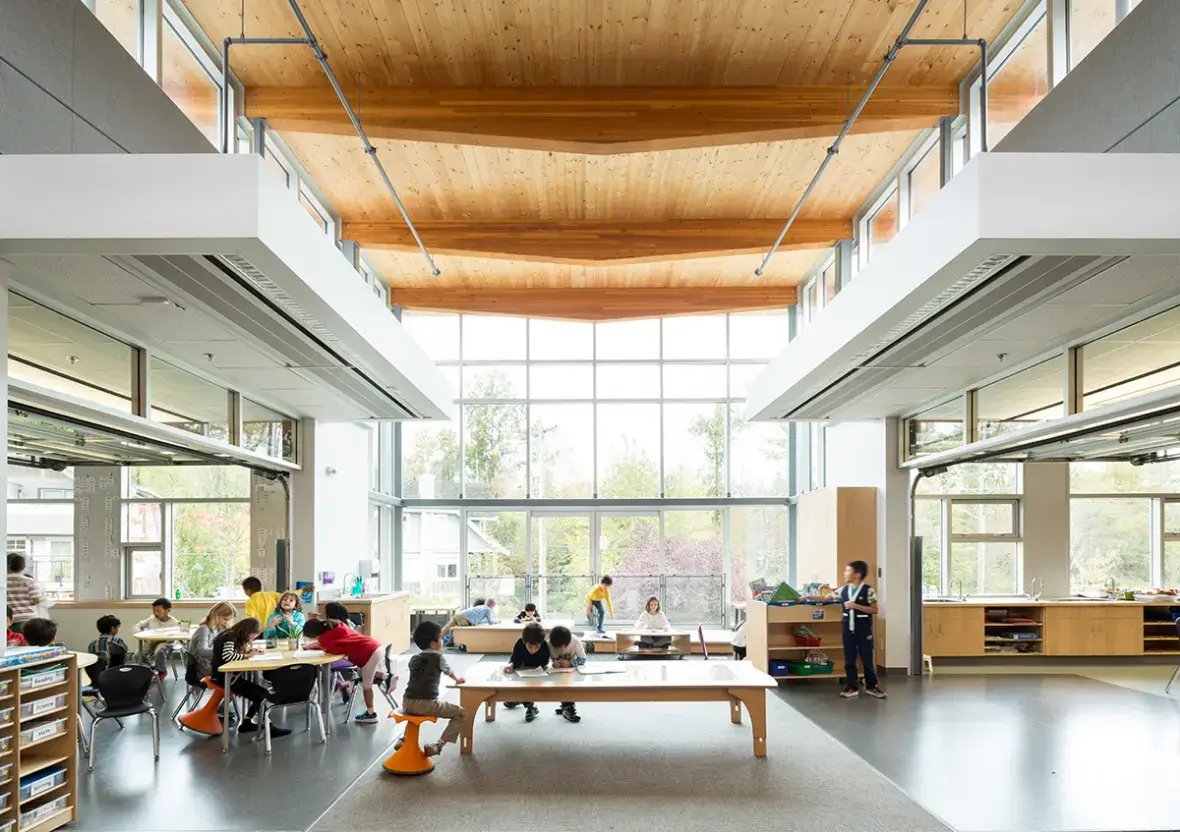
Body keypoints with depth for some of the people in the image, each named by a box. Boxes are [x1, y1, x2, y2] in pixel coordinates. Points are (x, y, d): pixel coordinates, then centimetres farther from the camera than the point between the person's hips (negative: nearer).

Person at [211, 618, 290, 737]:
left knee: (259, 694, 4)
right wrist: (247, 655, -19)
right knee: (262, 694, -13)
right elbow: (227, 656, -31)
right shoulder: (230, 637, -16)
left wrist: (250, 651, -5)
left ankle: (247, 723, 12)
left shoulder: (235, 637, 12)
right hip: (224, 677, -10)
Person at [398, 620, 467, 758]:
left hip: (407, 703, 7)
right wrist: (458, 679, 42)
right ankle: (438, 745, -6)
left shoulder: (413, 658, 17)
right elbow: (449, 672, 21)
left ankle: (405, 739, 27)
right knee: (461, 714, 5)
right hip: (426, 704, -7)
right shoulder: (438, 657, 1)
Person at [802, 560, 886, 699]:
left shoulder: (868, 591, -10)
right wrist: (809, 597, 9)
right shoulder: (843, 590, 5)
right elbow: (827, 597, 12)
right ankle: (852, 687, 16)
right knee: (849, 659, 8)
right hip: (848, 628, 5)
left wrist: (856, 606, -19)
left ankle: (872, 686, 18)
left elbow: (874, 610, -11)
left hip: (863, 630, -5)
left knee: (868, 659, 5)